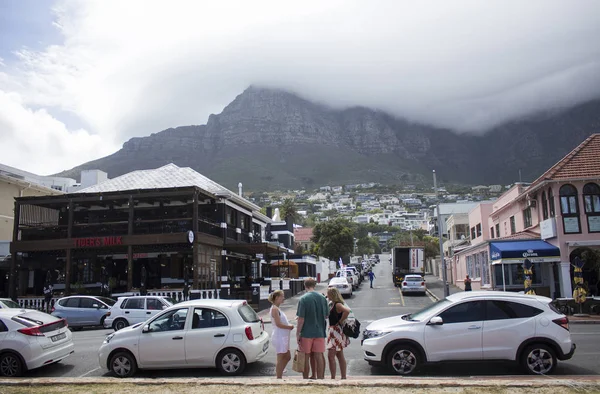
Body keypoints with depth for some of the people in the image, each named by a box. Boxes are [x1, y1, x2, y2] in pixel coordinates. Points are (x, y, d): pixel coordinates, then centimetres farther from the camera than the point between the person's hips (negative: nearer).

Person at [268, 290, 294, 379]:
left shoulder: (277, 309, 15)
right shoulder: (274, 309, -16)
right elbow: (278, 324, -21)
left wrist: (289, 326, 4)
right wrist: (289, 327, -12)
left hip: (283, 337, 10)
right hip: (279, 337, -10)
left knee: (287, 357, 17)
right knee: (281, 358, -1)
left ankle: (278, 372, 25)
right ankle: (279, 378, 9)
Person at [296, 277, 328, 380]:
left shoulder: (303, 299, -12)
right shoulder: (322, 298, 2)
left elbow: (301, 318, -14)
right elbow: (326, 316, 9)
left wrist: (297, 333, -7)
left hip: (306, 333, -4)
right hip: (320, 332, 4)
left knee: (305, 357, 7)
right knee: (319, 356, 9)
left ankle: (305, 378, 15)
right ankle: (320, 377, 14)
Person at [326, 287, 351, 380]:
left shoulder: (337, 305, -19)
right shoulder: (333, 304, 10)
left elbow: (347, 311, -35)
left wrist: (340, 321, -25)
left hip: (337, 332, -11)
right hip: (334, 331, 11)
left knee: (331, 356, -9)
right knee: (340, 356, 16)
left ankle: (333, 377, -6)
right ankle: (343, 377, 23)